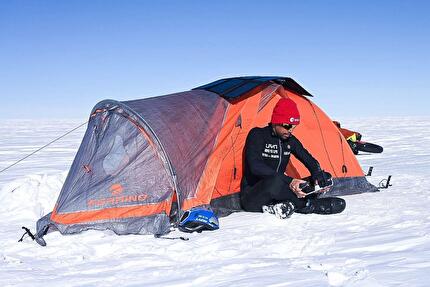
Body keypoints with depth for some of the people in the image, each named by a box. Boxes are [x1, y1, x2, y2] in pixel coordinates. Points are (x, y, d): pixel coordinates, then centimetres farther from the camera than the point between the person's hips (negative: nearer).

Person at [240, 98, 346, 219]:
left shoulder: (290, 140, 7)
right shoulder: (257, 135, -12)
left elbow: (310, 160, 14)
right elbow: (255, 167, -25)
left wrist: (318, 176, -11)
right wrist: (288, 181, -33)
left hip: (276, 193, 6)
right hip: (252, 198, -6)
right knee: (275, 182, -42)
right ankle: (305, 202, -24)